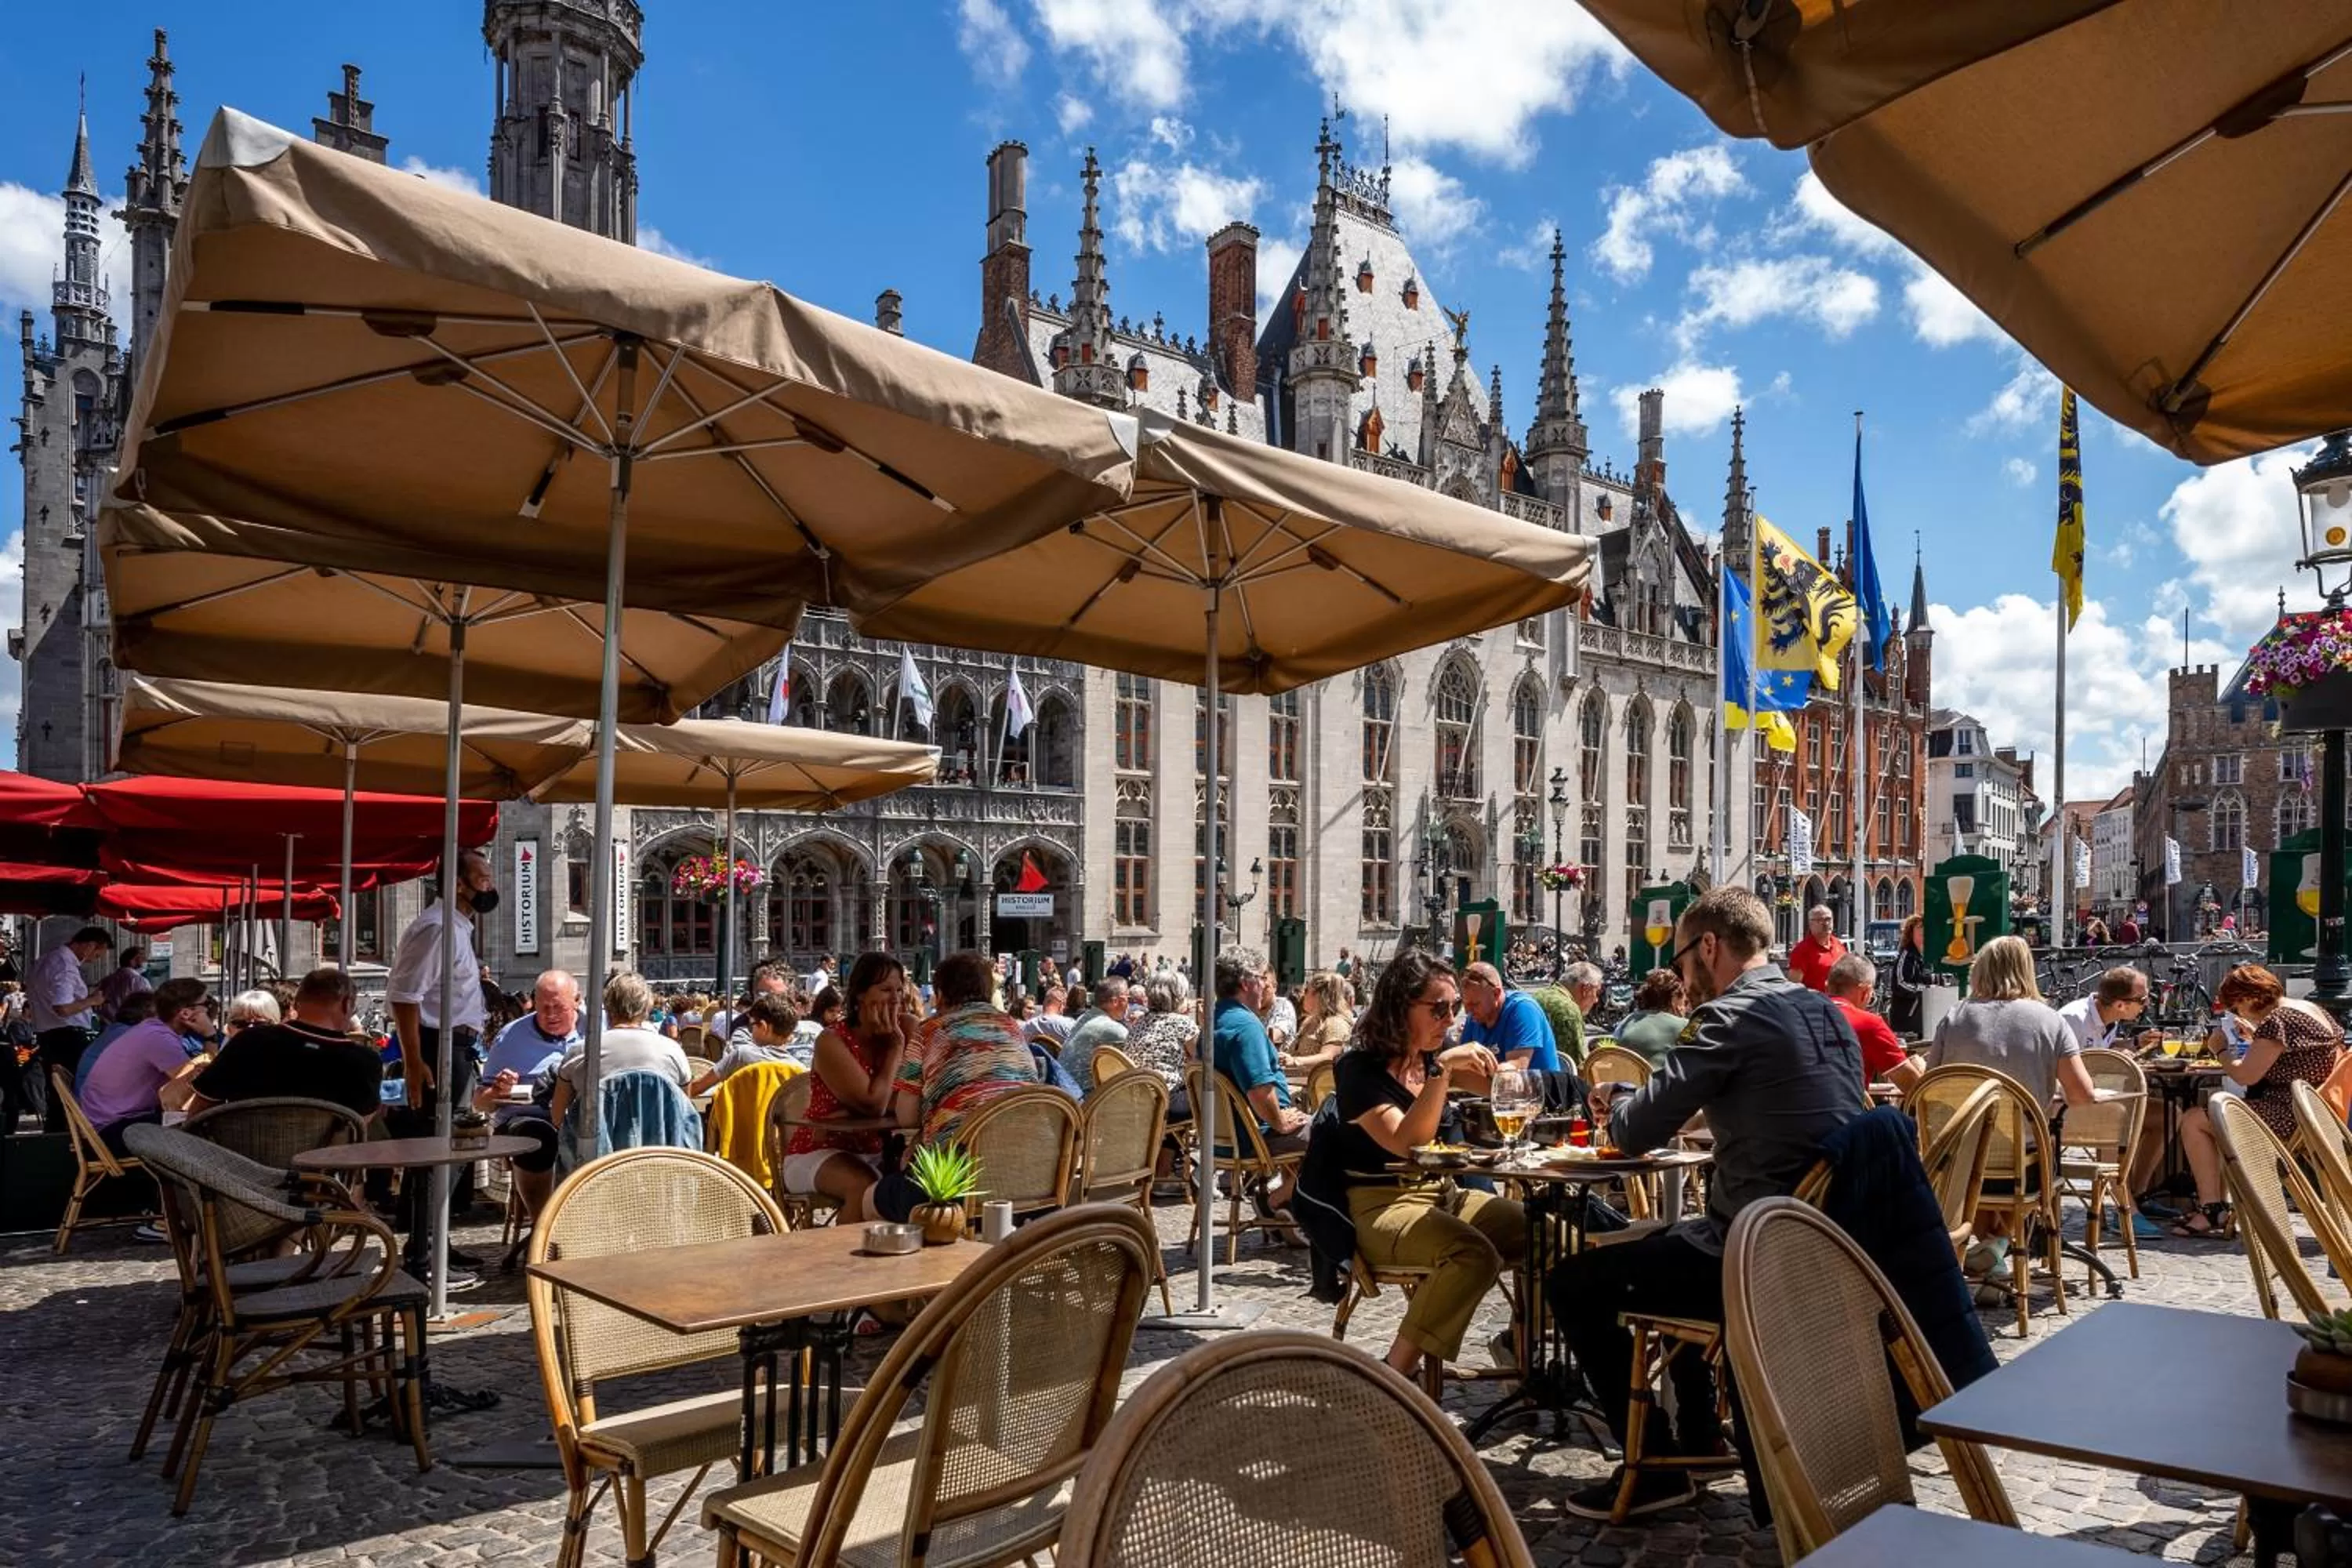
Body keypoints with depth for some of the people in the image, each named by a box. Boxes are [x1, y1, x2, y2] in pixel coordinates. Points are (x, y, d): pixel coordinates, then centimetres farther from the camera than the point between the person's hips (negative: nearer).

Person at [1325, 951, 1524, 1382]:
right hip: (1381, 1205, -7)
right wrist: (1442, 1069, -31)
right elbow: (1407, 1142, -26)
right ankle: (1395, 1377, -24)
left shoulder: (1430, 1056, 7)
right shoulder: (1359, 1068, -15)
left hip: (1441, 1193, 8)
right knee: (1475, 1255, -32)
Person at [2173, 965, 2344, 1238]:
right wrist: (2254, 1036, 18)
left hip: (2290, 1119, -11)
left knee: (2193, 1123, -4)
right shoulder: (2311, 1009, 10)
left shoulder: (2278, 1020, -21)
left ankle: (2212, 1211, -2)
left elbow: (2245, 1075, -20)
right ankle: (2221, 1203, 23)